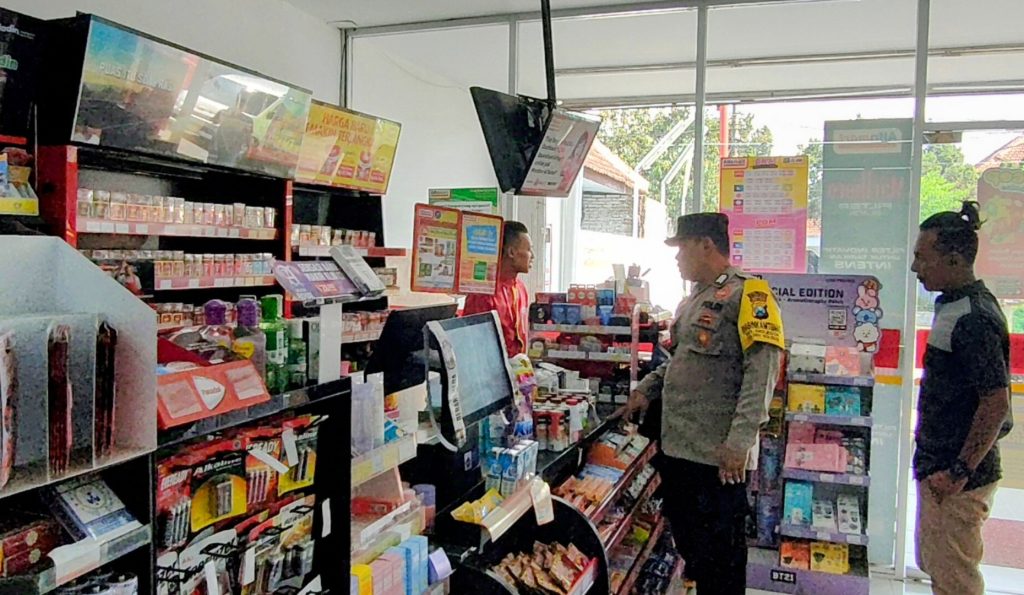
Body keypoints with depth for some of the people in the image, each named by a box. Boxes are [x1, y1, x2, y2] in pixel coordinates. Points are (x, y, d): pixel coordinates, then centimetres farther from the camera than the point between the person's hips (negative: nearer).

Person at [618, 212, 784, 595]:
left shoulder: (747, 294, -12)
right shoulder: (692, 301, 16)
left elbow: (762, 370, -20)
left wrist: (739, 441, -26)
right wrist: (646, 390, 15)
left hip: (718, 458, -9)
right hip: (676, 448, 9)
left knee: (721, 562, 6)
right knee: (687, 546, 20)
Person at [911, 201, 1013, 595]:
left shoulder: (973, 319, -22)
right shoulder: (956, 305, 10)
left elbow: (996, 404, -24)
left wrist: (960, 471, -20)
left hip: (957, 477, -10)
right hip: (940, 465, 10)